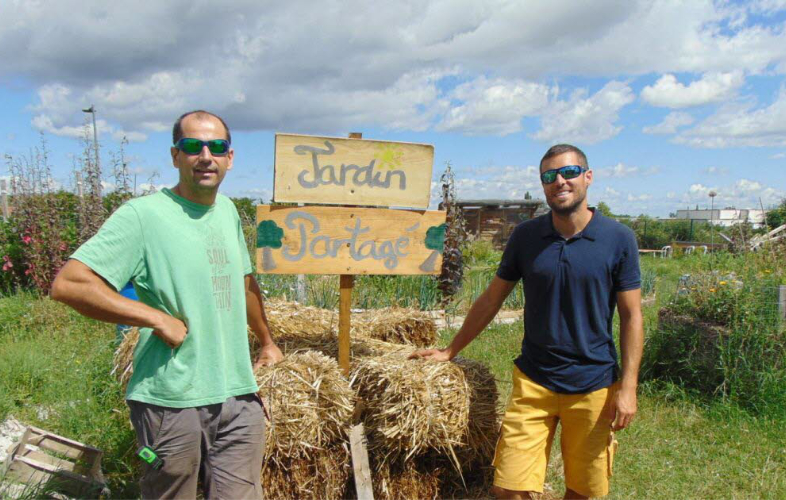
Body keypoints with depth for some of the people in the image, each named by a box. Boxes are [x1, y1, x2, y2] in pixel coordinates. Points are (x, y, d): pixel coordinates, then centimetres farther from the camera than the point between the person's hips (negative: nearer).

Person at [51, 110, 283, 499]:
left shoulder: (227, 211, 11)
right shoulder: (142, 214, -10)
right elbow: (67, 284, -16)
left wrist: (266, 342, 28)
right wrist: (157, 317, -17)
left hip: (239, 395, 6)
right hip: (171, 401, -5)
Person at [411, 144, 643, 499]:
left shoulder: (618, 239, -4)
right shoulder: (525, 236, 0)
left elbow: (631, 316, -2)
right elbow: (491, 299, 8)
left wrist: (628, 386, -8)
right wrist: (450, 351, 10)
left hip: (594, 386, -1)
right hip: (533, 381, 1)